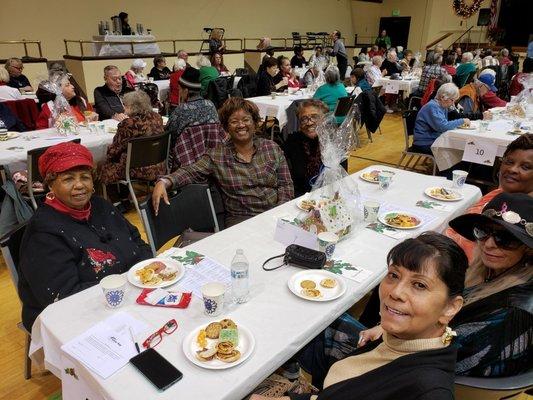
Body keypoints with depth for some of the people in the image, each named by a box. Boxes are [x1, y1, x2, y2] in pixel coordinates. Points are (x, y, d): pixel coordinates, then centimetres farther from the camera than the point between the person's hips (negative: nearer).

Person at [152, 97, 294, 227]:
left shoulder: (272, 148, 9)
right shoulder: (216, 155, 5)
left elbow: (286, 184, 6)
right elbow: (190, 172, -4)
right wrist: (163, 182, -24)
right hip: (240, 219, -1)